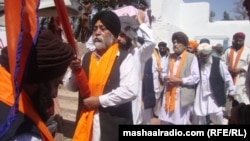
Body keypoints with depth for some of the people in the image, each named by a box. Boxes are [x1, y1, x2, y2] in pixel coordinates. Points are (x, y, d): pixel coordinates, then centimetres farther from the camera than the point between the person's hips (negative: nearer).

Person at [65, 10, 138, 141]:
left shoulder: (124, 58, -7)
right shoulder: (86, 57, 9)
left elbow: (130, 91, -18)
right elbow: (71, 87, 11)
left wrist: (100, 100, -15)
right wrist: (75, 71, -10)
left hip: (113, 124, -5)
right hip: (86, 121, 5)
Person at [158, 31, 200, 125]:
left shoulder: (192, 57, -4)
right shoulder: (170, 57, 14)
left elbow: (195, 78, -9)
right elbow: (164, 72, 17)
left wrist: (179, 80, -17)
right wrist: (165, 77, -6)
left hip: (183, 95, -5)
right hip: (169, 94, 5)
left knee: (180, 122, 5)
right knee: (164, 121, 9)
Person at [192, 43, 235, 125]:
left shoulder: (219, 63, -10)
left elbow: (228, 78, -1)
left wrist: (231, 92, 4)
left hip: (214, 97, -2)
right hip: (199, 97, 2)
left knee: (218, 121, 6)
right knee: (197, 120, 12)